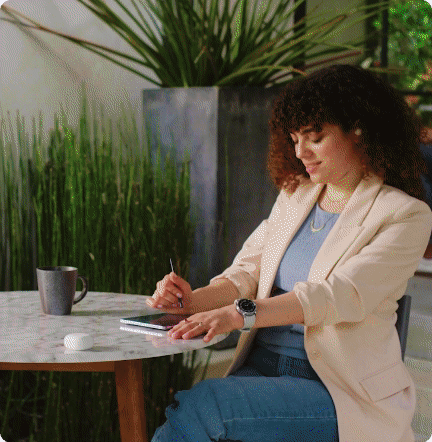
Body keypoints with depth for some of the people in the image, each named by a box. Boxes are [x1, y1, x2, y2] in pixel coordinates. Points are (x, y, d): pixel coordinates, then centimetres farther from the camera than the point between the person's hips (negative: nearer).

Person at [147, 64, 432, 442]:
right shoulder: (295, 196, 17)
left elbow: (342, 296, -20)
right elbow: (249, 271, 11)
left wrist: (242, 313, -33)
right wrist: (193, 300, -12)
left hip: (341, 390, -5)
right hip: (263, 367, 5)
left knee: (197, 407, -28)